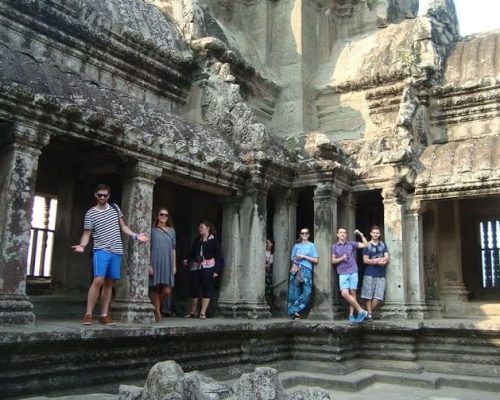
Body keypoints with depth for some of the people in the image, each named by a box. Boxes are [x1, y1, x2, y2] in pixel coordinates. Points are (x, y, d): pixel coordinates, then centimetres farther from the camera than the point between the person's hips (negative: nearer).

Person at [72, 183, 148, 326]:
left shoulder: (115, 208, 12)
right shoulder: (90, 214, 0)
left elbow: (123, 226, 19)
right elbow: (87, 234, -2)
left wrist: (135, 235, 6)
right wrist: (82, 245, -22)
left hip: (116, 251, 4)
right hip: (101, 251, -4)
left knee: (109, 283, 6)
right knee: (98, 280, -19)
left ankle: (104, 315, 11)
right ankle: (88, 314, -13)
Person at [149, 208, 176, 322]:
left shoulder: (172, 231, 11)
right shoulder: (153, 230, 4)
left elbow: (173, 249, 12)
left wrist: (174, 265, 6)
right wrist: (149, 265, -7)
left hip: (167, 264, 2)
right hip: (155, 263, -2)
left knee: (167, 291, -8)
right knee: (156, 289, 1)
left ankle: (157, 307, 18)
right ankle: (158, 314, 11)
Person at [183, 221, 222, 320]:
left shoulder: (214, 240, 0)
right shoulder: (197, 240, 15)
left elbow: (218, 256, -3)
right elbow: (193, 253, 14)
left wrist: (216, 270, -10)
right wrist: (187, 261, -5)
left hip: (208, 267, -5)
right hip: (195, 266, 5)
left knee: (206, 289, -3)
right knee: (193, 289, 6)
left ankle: (203, 313, 2)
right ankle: (193, 311, 20)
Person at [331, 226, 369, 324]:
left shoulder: (351, 244, 8)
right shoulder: (334, 246, 8)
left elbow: (365, 245, 5)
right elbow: (333, 261, 5)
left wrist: (361, 235, -4)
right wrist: (341, 258, -12)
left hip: (353, 272, 0)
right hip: (343, 274, 0)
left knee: (352, 294, 1)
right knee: (345, 294, -14)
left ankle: (351, 315, 8)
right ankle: (361, 311, -5)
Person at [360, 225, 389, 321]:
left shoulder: (383, 245, 14)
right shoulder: (367, 245, 3)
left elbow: (387, 258, 5)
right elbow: (365, 260, -5)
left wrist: (374, 260, -13)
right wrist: (380, 261, -8)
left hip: (381, 275, 3)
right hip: (370, 274, -3)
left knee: (378, 297, -2)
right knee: (369, 296, -3)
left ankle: (369, 312, 14)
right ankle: (369, 314, 4)